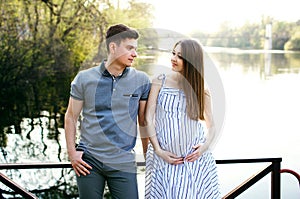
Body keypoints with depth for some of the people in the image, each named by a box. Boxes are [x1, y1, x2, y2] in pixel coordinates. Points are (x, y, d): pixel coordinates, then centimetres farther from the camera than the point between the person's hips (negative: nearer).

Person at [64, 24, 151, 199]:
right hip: (89, 160, 0)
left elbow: (144, 121, 7)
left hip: (123, 163, 0)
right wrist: (72, 153, 0)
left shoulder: (141, 81, 1)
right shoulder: (85, 78, 1)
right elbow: (71, 117, 7)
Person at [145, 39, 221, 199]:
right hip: (165, 158, -1)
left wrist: (206, 145, -10)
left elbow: (211, 126, 9)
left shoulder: (201, 89, 4)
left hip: (195, 157, 1)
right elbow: (148, 119, -2)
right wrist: (158, 151, -8)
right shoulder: (160, 82, 1)